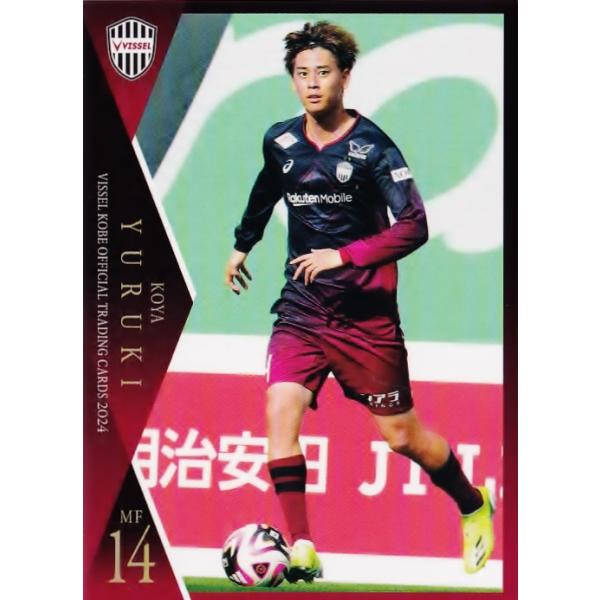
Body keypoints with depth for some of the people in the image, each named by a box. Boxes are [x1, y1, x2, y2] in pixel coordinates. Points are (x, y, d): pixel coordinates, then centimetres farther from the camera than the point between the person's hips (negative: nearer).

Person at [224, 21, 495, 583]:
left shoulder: (371, 147, -12)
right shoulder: (279, 141, 3)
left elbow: (414, 225, -20)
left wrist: (344, 256, -26)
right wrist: (241, 245, 37)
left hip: (366, 314, -4)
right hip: (301, 309, 4)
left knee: (401, 434, 5)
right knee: (280, 407, -18)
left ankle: (474, 506, 33)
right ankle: (301, 551, -15)